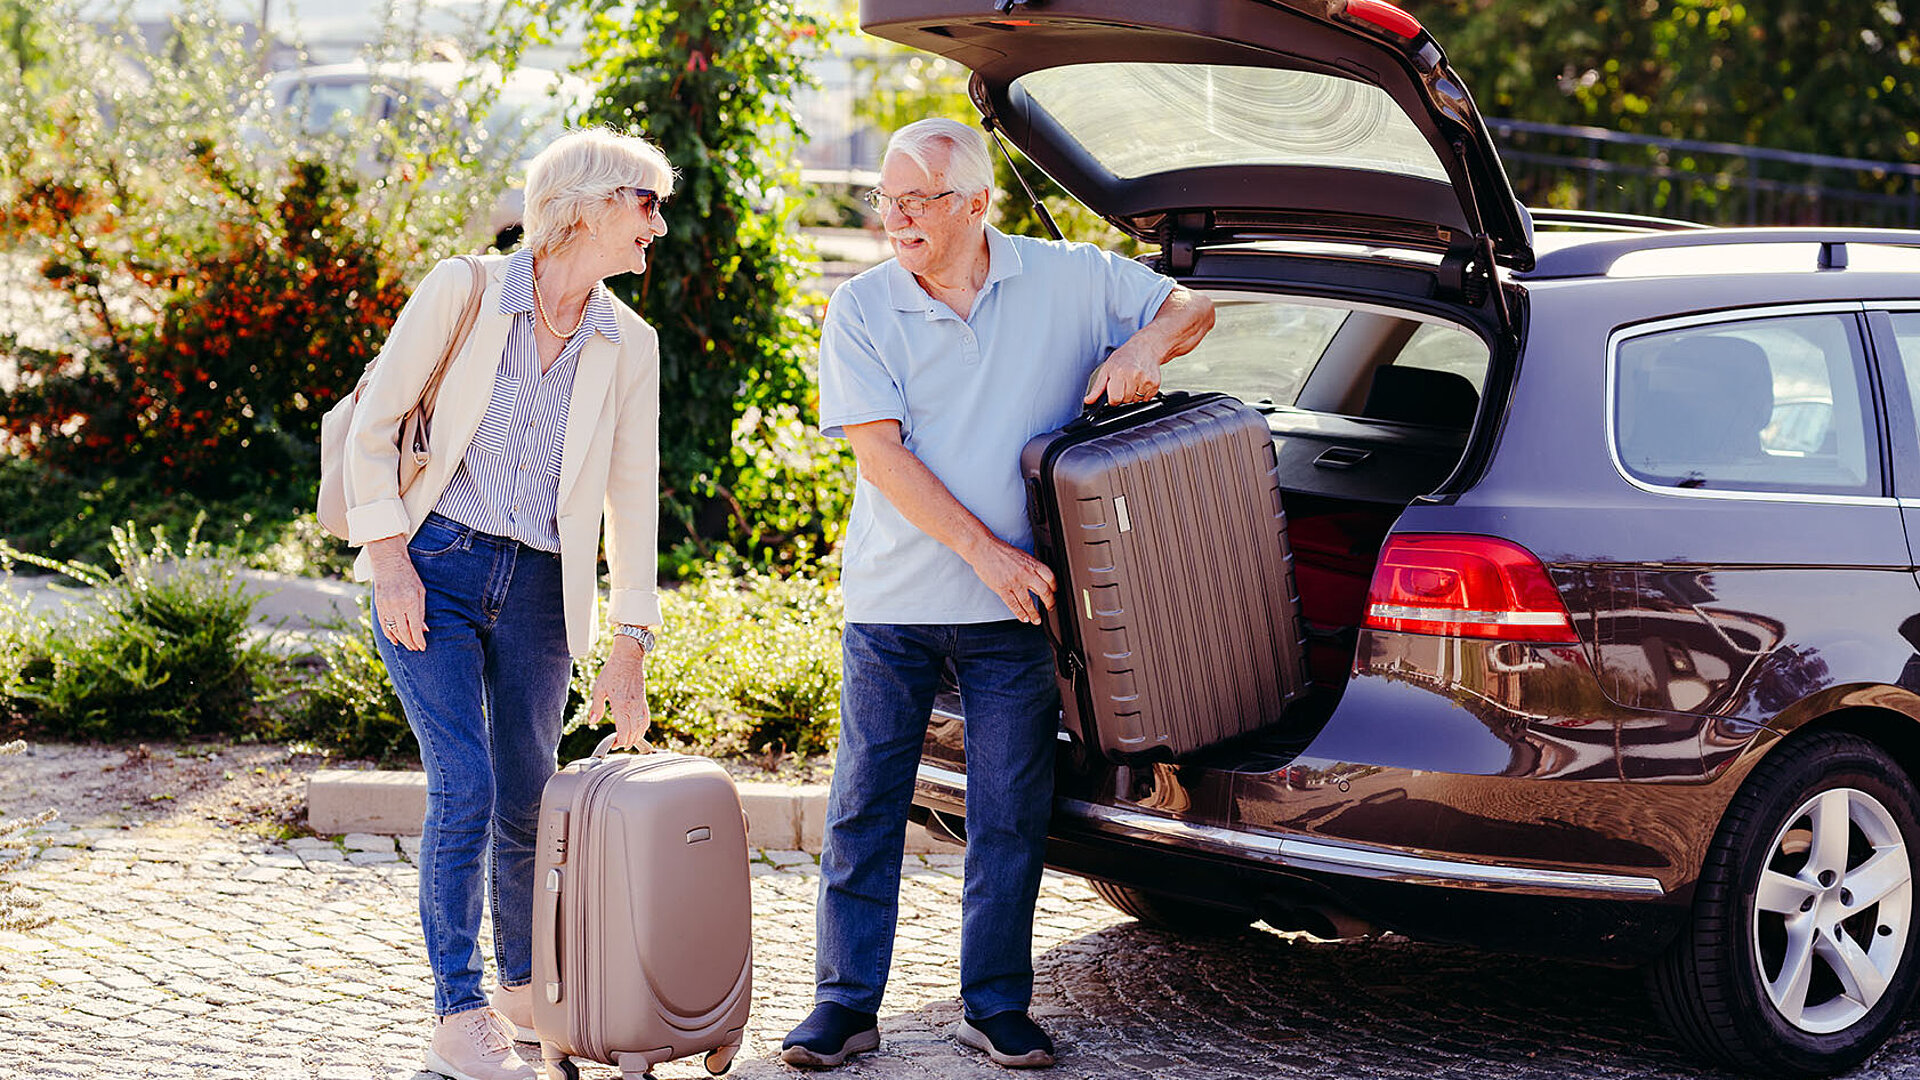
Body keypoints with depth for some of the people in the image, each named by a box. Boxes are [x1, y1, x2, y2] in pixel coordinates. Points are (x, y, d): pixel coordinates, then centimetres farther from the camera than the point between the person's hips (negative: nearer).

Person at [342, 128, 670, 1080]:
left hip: (538, 591, 4)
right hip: (433, 571, -3)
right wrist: (390, 560, -10)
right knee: (465, 788, -12)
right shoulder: (461, 292, -5)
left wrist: (628, 648, 4)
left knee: (525, 803, 7)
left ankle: (526, 987, 30)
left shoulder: (629, 346, 5)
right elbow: (373, 425, -3)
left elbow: (633, 500, 7)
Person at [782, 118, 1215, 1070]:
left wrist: (1145, 344, -12)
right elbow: (878, 452, -11)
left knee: (1010, 812, 5)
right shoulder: (861, 311, -2)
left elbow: (1190, 308, 12)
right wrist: (986, 551, -18)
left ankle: (997, 1005, 15)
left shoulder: (1067, 280, 1)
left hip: (1013, 607, 0)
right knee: (864, 804, 3)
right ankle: (845, 1003, 11)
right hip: (891, 599, 0)